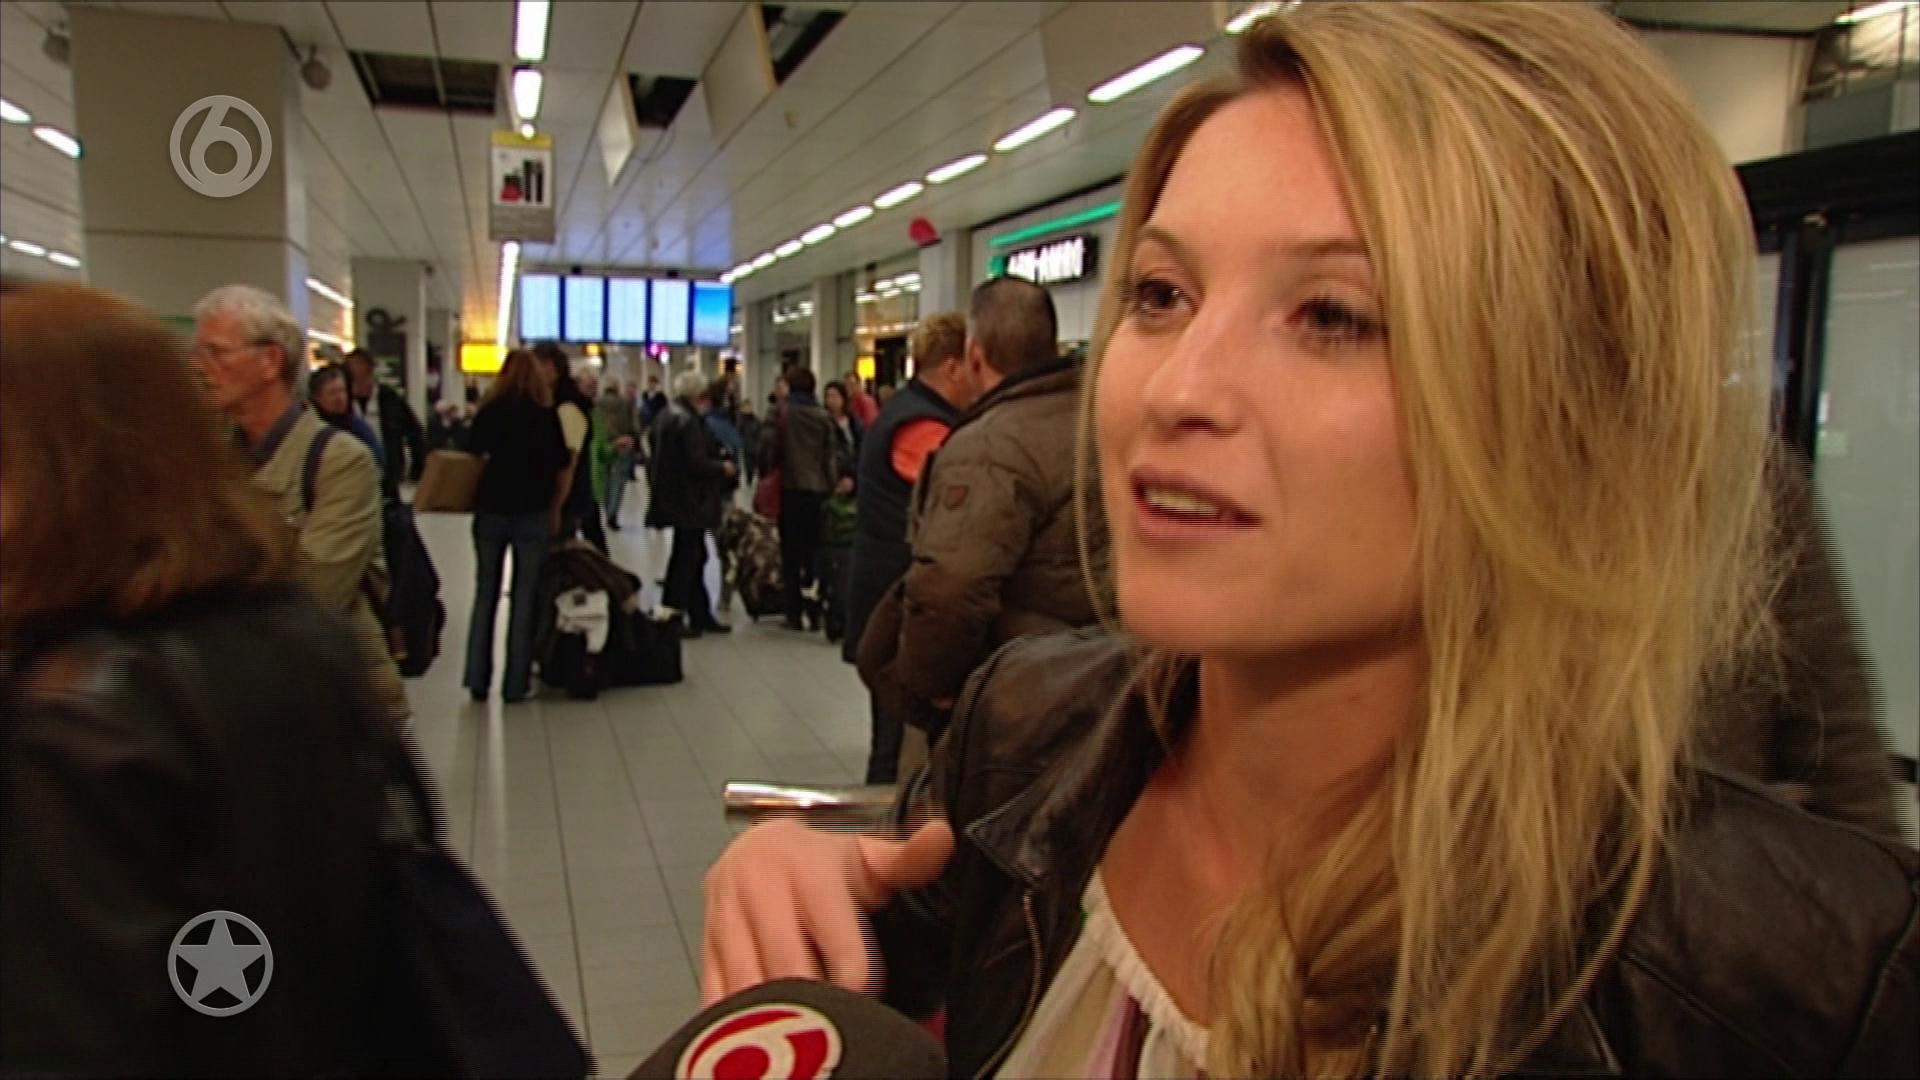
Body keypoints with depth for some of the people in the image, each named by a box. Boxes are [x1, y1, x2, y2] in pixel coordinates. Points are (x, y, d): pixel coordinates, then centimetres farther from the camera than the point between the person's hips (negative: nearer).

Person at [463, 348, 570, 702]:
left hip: (490, 509, 2)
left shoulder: (487, 410, 2)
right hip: (532, 512, -2)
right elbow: (561, 468, -2)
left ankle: (478, 680, 10)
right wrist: (555, 510, 10)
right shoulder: (545, 413, -2)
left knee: (485, 593, 11)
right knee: (524, 596, 3)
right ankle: (516, 683, 4)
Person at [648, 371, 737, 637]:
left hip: (671, 496, 10)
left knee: (693, 556, 14)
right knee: (687, 557, -2)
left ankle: (701, 615, 20)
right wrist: (723, 467, -5)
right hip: (688, 499, -10)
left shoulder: (665, 416, 12)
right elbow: (697, 463, -23)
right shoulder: (688, 421, -18)